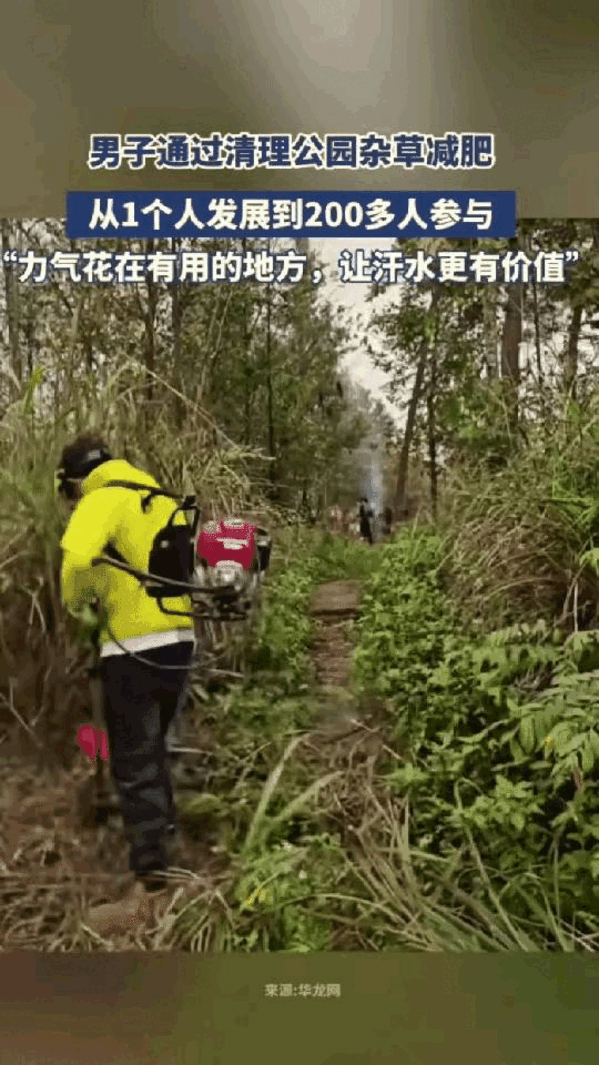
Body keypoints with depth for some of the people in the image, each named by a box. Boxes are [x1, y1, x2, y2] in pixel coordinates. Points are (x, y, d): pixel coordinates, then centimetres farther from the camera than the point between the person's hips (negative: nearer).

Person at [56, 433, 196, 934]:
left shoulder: (102, 500, -10)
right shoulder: (162, 501, 15)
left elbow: (78, 557, -28)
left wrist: (79, 604, -9)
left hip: (135, 650, -8)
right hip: (179, 643, 8)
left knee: (133, 765, 0)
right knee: (152, 748, 26)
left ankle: (149, 887, 5)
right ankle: (165, 829, 43)